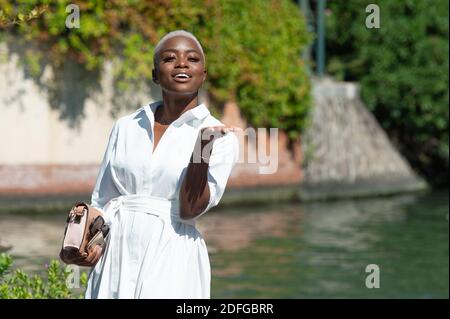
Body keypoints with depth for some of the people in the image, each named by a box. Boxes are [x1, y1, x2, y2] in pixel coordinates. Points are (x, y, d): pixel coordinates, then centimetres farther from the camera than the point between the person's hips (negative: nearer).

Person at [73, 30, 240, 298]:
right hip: (116, 255, 3)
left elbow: (190, 210, -10)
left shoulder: (221, 137, -1)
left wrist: (203, 149, -20)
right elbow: (102, 201, 14)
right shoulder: (126, 127, 9)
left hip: (171, 259, -3)